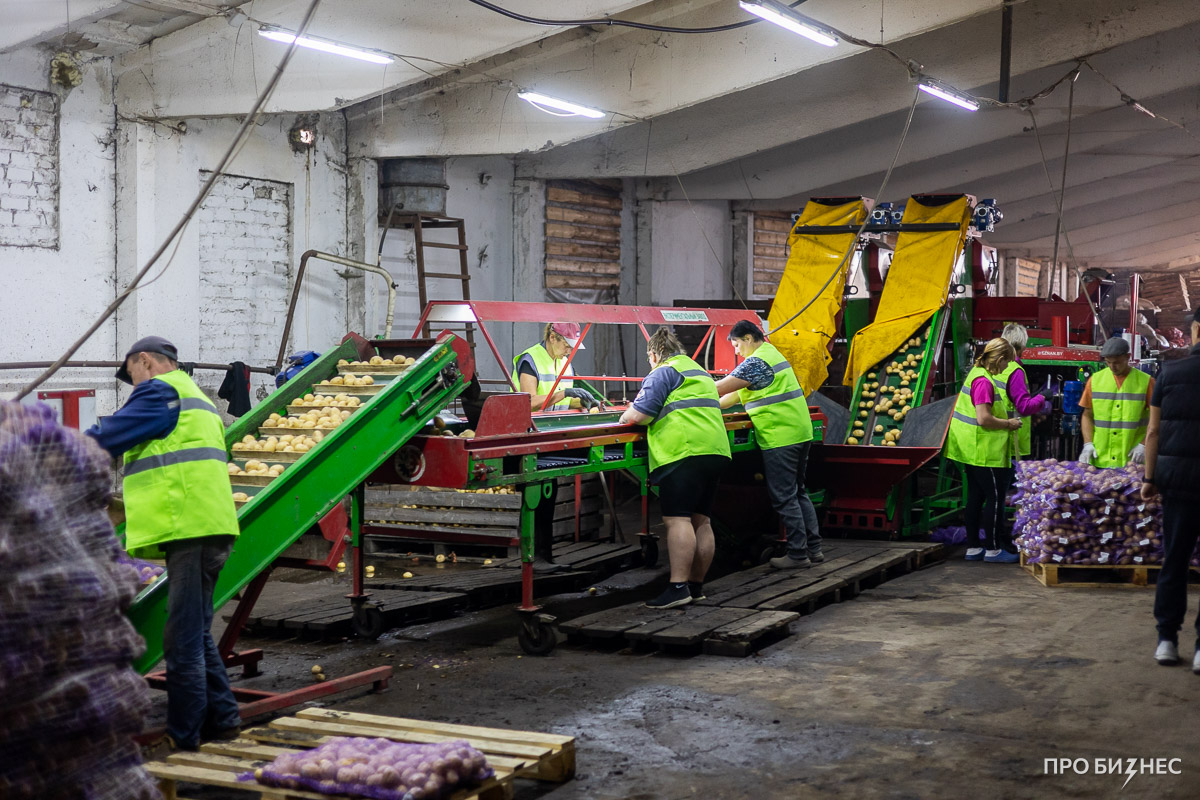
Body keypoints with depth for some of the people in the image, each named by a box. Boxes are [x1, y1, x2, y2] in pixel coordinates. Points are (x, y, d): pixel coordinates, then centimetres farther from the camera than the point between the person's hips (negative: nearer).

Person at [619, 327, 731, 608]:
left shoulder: (662, 373, -1)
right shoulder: (701, 372, 28)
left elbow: (639, 415, -9)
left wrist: (626, 416, 14)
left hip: (684, 453, -9)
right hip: (714, 451, 9)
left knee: (677, 519, -12)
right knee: (700, 520, 11)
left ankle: (678, 587, -19)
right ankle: (696, 585, 15)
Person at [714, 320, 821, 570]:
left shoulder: (756, 362, -14)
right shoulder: (772, 354, 19)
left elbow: (721, 388, -14)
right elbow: (738, 394, 21)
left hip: (780, 439, -10)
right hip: (800, 434, 10)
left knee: (783, 497, -4)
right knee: (798, 493, 16)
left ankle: (798, 554, -2)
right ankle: (813, 548, 18)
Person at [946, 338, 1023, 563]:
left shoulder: (977, 374, 13)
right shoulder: (984, 381, -19)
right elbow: (984, 419, -25)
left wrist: (1005, 421, 18)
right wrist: (1008, 423, -12)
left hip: (972, 450, 10)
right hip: (984, 451, -10)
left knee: (976, 497, 13)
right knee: (995, 497, -2)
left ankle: (973, 548, 19)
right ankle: (993, 549, 5)